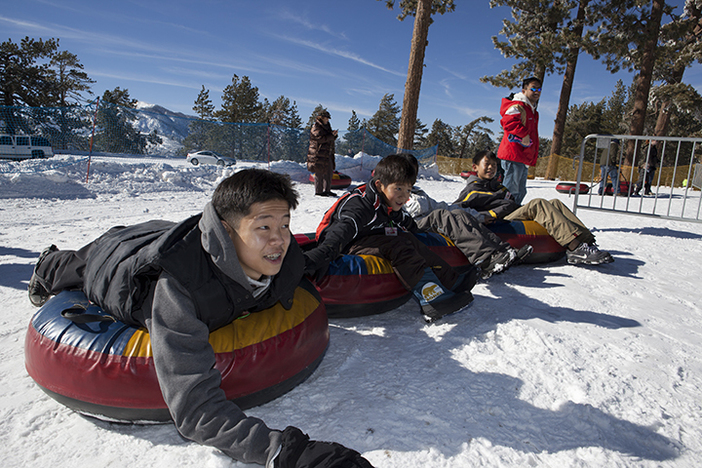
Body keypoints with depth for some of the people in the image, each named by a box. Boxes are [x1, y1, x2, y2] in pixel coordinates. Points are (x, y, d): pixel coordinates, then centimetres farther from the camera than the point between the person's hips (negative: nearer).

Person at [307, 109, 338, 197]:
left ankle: (327, 190, 20)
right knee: (319, 173, -5)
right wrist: (332, 135, -19)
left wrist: (334, 134, 1)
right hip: (318, 154, -9)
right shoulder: (316, 127, -9)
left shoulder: (326, 126, 19)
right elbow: (321, 138, -22)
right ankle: (318, 191, 2)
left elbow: (330, 139, 21)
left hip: (327, 154, 9)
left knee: (329, 172, 11)